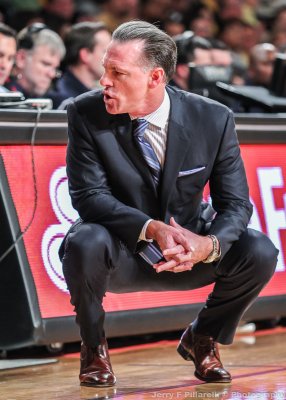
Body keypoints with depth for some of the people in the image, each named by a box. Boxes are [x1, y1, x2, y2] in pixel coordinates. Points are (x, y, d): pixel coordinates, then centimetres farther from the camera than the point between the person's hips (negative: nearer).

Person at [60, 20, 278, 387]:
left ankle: (202, 339, 8)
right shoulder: (86, 114, -16)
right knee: (86, 243, -35)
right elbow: (88, 195, -19)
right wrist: (152, 229, -36)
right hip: (121, 253, -2)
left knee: (260, 252, -22)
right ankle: (93, 347, -4)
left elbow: (235, 204, -9)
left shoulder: (213, 119, -12)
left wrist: (209, 244, -32)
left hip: (188, 251, 2)